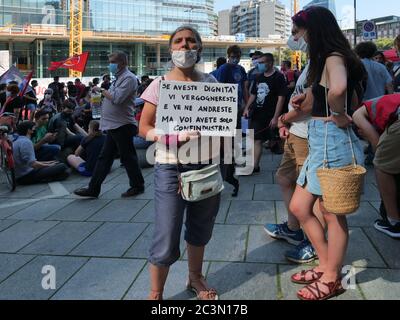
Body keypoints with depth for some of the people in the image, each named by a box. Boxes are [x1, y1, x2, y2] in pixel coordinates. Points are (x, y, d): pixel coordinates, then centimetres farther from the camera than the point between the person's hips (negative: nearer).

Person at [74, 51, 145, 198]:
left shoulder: (129, 78, -12)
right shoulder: (119, 78, 18)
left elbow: (117, 98, -23)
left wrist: (102, 91, -11)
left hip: (122, 126, -10)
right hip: (114, 126, 10)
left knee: (128, 157, 1)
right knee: (104, 157, 10)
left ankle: (137, 186, 16)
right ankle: (93, 188, 14)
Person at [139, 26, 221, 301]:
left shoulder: (209, 82, 5)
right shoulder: (159, 85, -4)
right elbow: (144, 127, -3)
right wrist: (171, 135, -20)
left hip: (207, 164, 4)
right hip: (170, 167, -3)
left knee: (200, 227, 18)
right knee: (166, 237, -4)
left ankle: (196, 277, 41)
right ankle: (155, 294, 17)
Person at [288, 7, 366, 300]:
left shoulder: (334, 58, -13)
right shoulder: (331, 58, 17)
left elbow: (337, 89, -37)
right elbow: (354, 99, 26)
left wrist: (339, 116, -20)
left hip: (332, 141, -10)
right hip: (320, 141, 10)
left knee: (332, 214, 4)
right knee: (299, 207, 12)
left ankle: (332, 279, 20)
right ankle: (326, 265, 27)